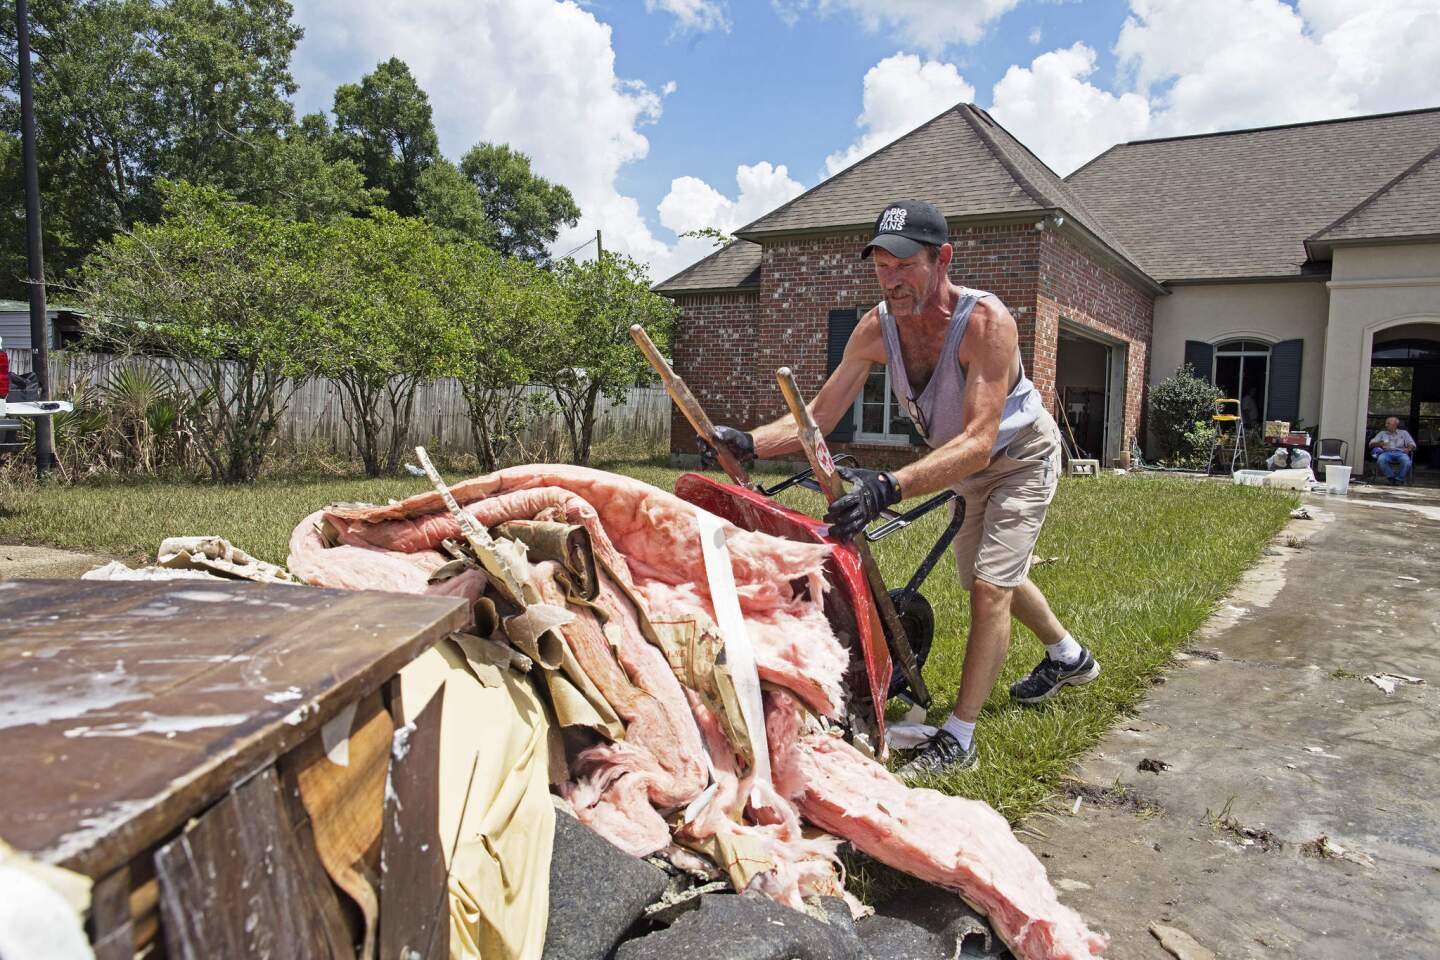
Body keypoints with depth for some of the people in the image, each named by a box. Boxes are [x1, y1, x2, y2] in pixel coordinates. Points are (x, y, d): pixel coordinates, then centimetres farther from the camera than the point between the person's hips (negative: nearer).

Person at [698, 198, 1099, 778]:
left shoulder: (985, 321, -37)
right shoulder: (876, 328, -21)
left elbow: (980, 441, -47)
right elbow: (819, 416, -20)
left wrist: (889, 488, -60)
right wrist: (748, 442, -38)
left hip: (1022, 455, -7)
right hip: (967, 466, 7)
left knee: (991, 586, -17)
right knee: (986, 578, 21)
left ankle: (958, 739, -5)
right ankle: (1068, 657, 48)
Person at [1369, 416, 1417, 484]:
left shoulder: (1404, 432, 25)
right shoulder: (1382, 433, 26)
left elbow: (1412, 444, 14)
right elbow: (1371, 444, 14)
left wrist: (1408, 448, -11)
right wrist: (1379, 444, -9)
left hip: (1400, 453, 0)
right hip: (1386, 453, 0)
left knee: (1406, 460, -37)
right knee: (1381, 459, -38)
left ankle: (1399, 479, -21)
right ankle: (1391, 478, -24)